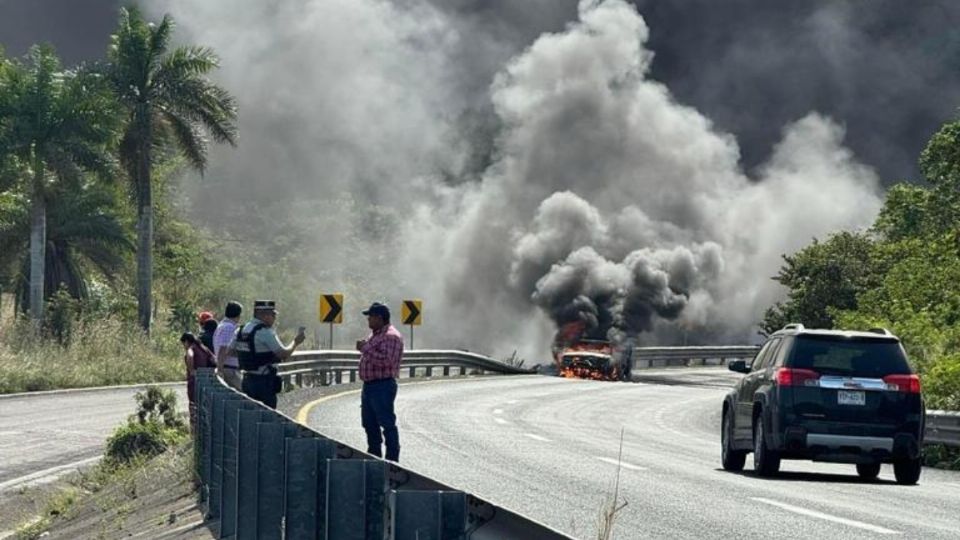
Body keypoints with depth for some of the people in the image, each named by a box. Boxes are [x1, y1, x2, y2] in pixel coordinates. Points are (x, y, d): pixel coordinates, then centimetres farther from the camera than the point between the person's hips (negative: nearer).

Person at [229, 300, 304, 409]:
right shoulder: (264, 332, -16)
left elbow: (230, 352, 17)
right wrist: (296, 342, -1)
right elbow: (284, 354, -17)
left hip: (247, 379, 8)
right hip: (264, 382, -8)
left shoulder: (242, 330, 9)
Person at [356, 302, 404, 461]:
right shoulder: (374, 335, 18)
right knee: (369, 423, 15)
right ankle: (374, 454, 23)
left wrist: (365, 348, -22)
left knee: (387, 423, -8)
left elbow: (386, 360, -26)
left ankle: (392, 459, -6)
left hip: (382, 386, -11)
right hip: (369, 385, 11)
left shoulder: (391, 336, -15)